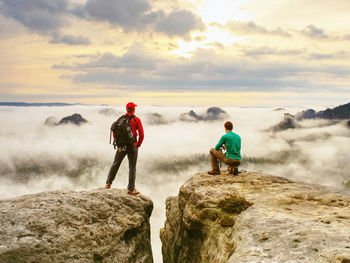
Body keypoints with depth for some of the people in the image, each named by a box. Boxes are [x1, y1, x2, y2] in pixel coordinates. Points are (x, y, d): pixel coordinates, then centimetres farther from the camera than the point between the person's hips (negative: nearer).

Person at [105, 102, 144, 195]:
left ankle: (108, 183, 22)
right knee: (132, 168, 5)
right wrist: (138, 145, 7)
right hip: (132, 146, -3)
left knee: (115, 164, 18)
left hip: (121, 146, 3)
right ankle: (131, 189, 7)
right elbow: (141, 135, -7)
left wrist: (117, 142, 15)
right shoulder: (137, 120, -6)